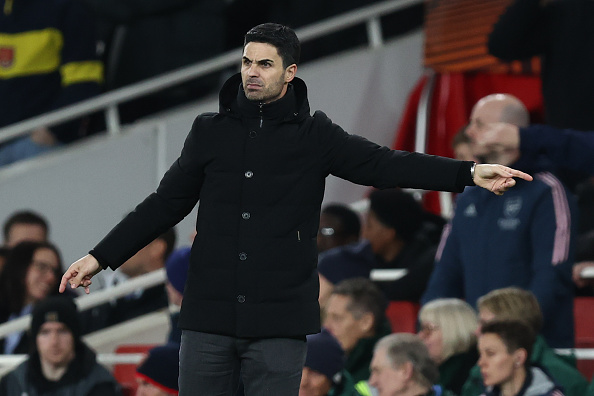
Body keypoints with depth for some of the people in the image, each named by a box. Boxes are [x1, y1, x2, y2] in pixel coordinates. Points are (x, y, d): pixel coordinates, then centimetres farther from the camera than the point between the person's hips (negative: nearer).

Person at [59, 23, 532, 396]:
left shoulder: (314, 135, 2)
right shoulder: (210, 131, 8)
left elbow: (385, 163, -7)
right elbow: (166, 203, 13)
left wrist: (470, 173, -19)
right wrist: (101, 257, 9)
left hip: (279, 321, -2)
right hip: (209, 317, 2)